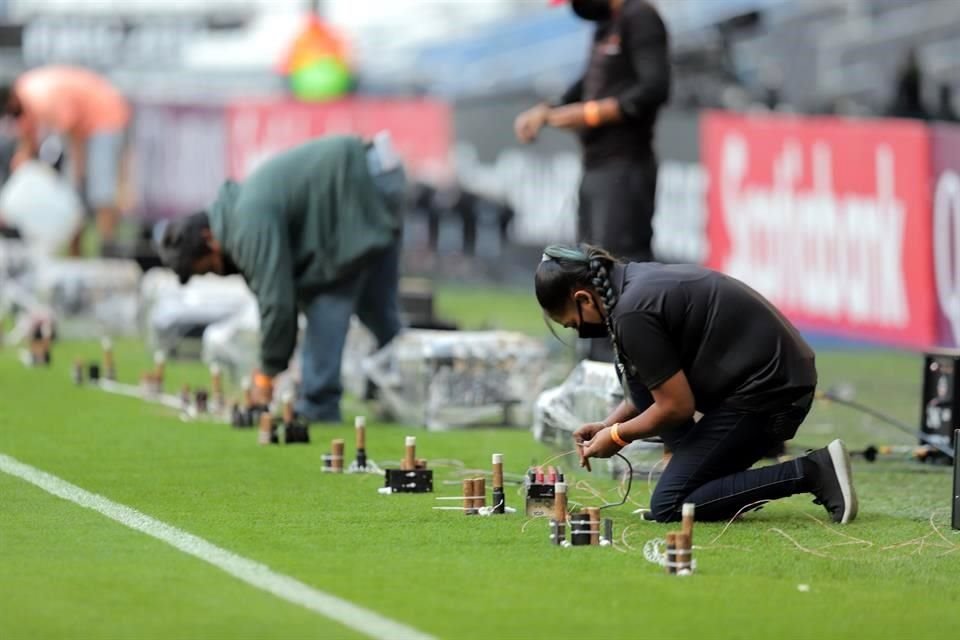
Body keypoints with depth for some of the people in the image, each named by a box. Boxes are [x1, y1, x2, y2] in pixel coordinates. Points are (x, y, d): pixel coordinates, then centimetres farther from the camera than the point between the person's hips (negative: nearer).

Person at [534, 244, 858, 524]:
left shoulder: (632, 312, -18)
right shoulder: (637, 277, 12)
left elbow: (677, 406, -14)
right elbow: (662, 382, 24)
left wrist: (617, 435, 1)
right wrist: (608, 424, 18)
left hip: (766, 394, -10)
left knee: (668, 508, -6)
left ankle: (810, 473, -10)